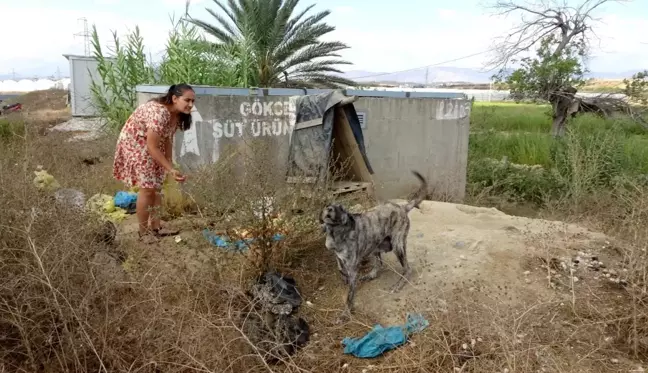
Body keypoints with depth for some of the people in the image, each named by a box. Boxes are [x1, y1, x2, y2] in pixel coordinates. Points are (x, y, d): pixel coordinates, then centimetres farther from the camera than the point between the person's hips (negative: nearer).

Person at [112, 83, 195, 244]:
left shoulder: (178, 114, -7)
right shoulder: (158, 112, -36)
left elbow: (168, 138, 3)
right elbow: (152, 147, -33)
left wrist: (169, 163, 0)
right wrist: (171, 170, -32)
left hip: (151, 146, 9)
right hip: (134, 144, -9)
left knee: (156, 186, 12)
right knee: (147, 188, -9)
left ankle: (156, 226, 23)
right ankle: (143, 232, 6)